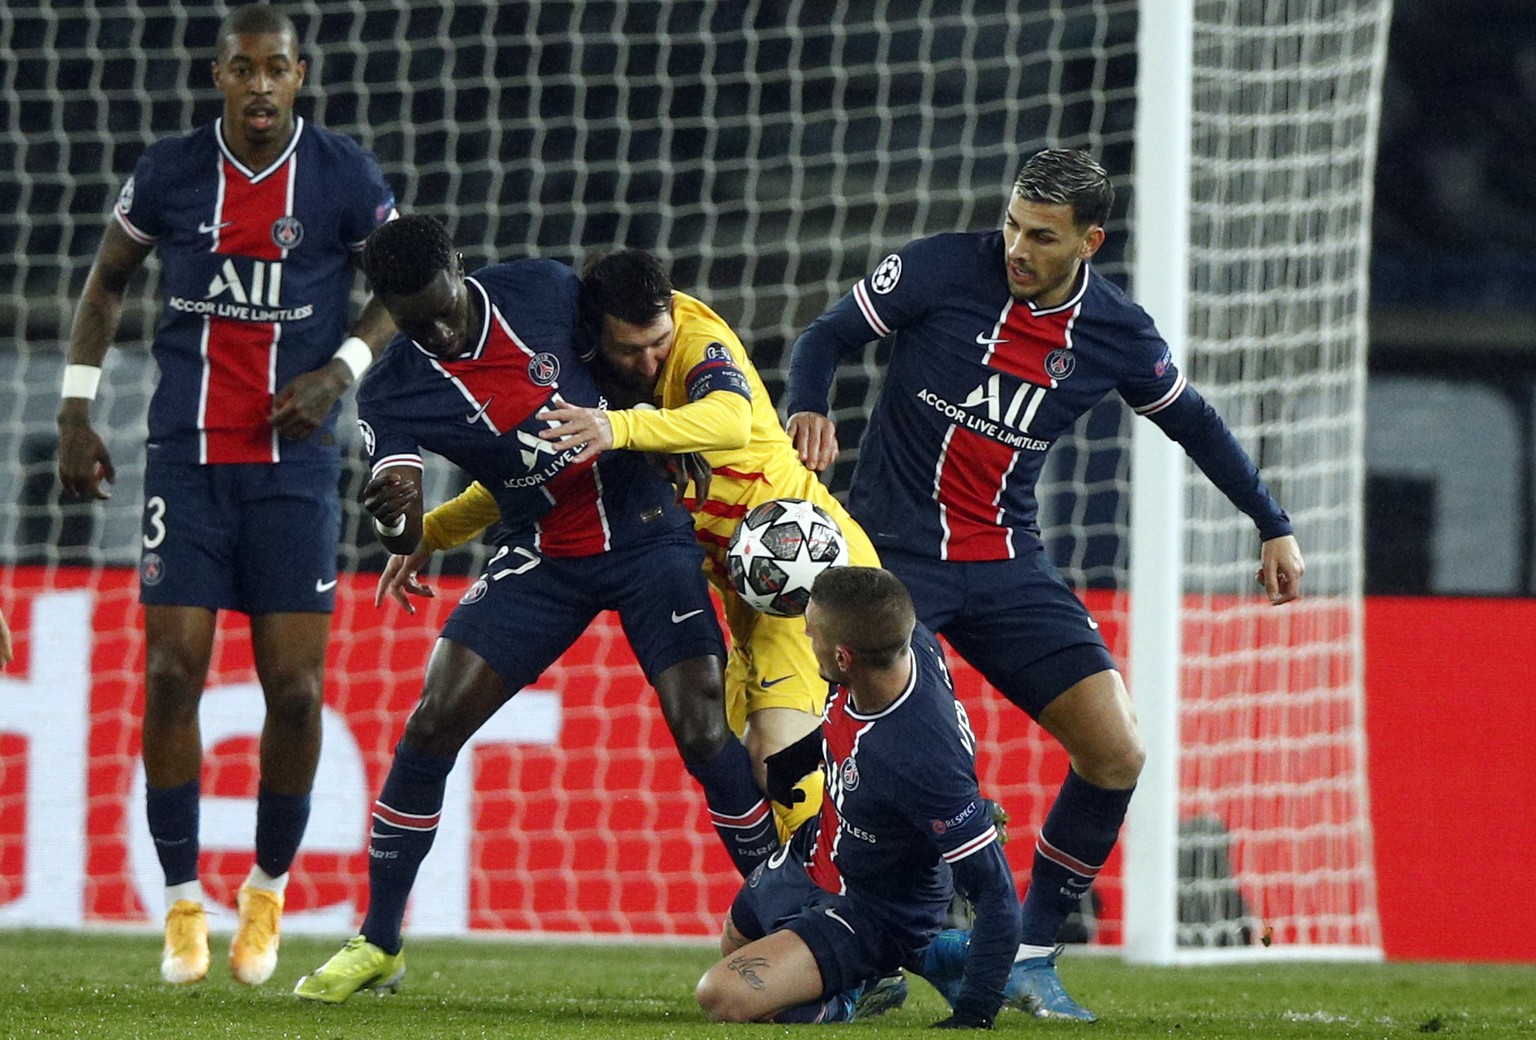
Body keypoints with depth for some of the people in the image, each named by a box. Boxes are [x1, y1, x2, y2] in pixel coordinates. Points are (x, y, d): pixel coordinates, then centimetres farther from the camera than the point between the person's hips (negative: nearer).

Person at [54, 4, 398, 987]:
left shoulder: (345, 177, -2)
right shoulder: (169, 174, 1)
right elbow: (108, 280, 15)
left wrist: (340, 370, -8)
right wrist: (77, 410, 10)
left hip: (294, 461, -1)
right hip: (186, 458, 1)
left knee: (295, 686, -4)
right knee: (173, 673, -7)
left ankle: (268, 891, 16)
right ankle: (183, 904, 4)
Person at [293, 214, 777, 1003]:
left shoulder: (543, 290, -12)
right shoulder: (394, 391, -13)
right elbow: (405, 536, -24)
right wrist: (394, 515, -46)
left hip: (646, 530, -1)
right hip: (540, 559, 1)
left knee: (707, 737, -14)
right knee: (430, 725, -7)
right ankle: (378, 945, 7)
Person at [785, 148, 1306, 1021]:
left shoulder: (1116, 334, -2)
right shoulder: (942, 270, -10)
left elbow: (1194, 421, 15)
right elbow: (826, 338, -1)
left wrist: (1273, 526, 18)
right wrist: (809, 408, -22)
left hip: (1007, 567, 4)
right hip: (893, 549, -3)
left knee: (1116, 756, -5)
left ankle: (1031, 955, 9)